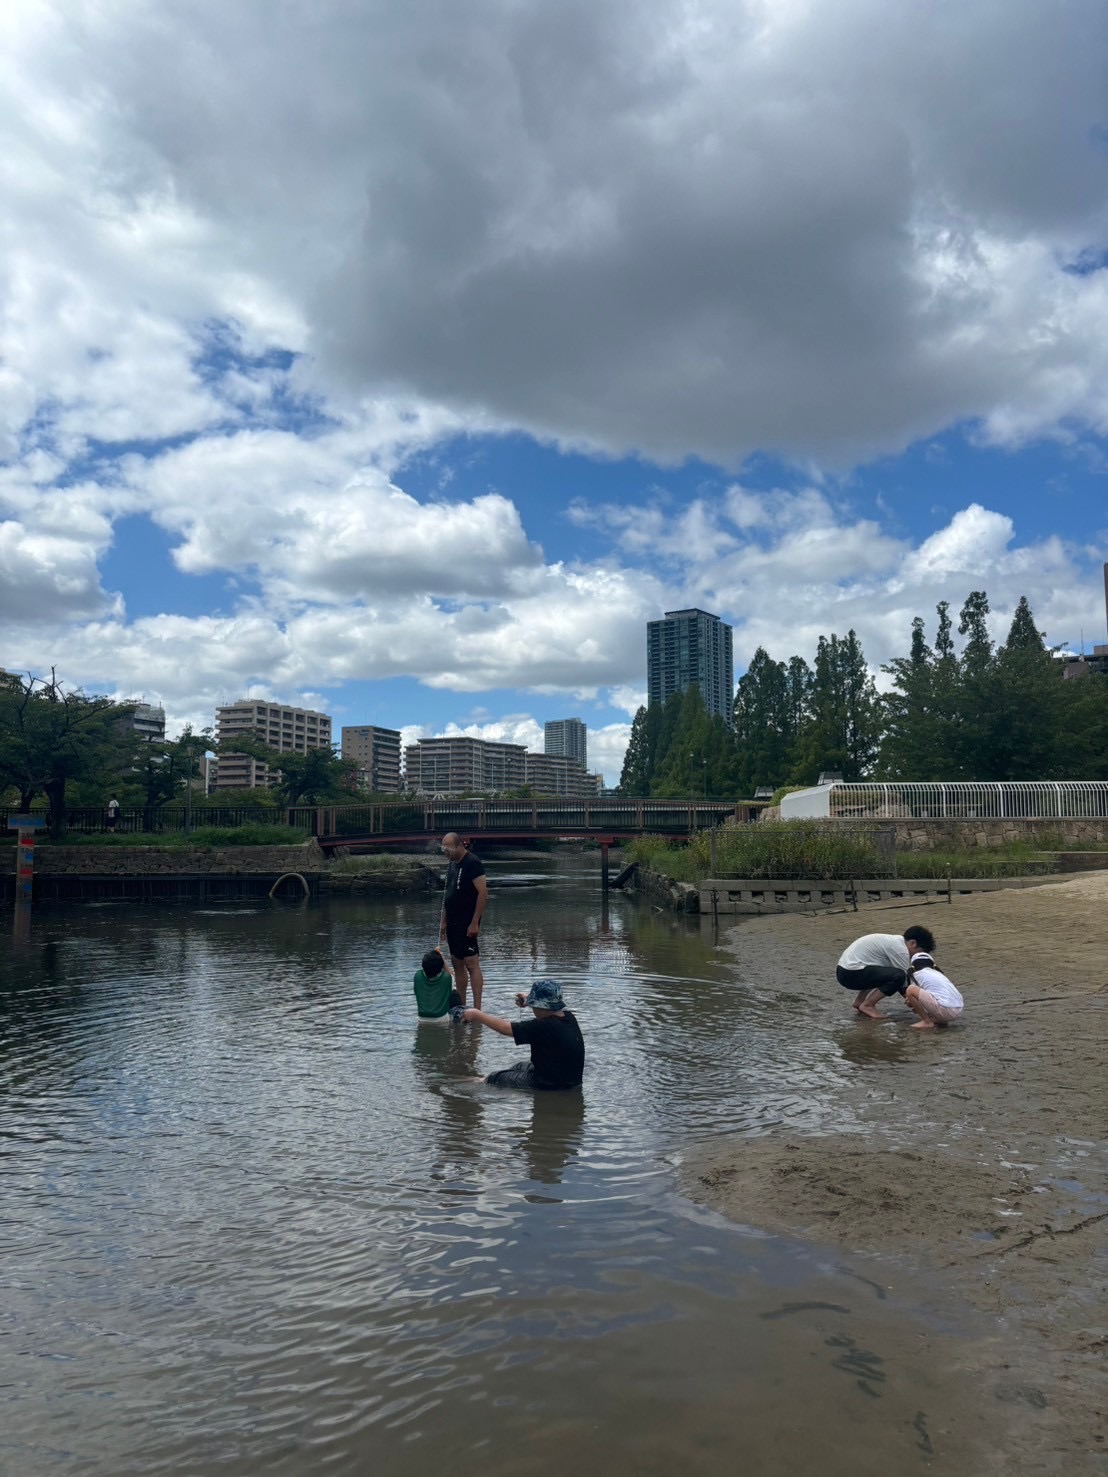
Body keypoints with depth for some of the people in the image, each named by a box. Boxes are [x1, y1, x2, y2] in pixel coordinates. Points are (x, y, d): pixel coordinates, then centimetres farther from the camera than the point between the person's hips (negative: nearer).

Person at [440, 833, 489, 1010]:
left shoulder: (472, 863, -14)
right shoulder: (452, 864, 12)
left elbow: (483, 893, -19)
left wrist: (475, 923, -20)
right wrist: (443, 921, 16)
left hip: (467, 924, -9)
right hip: (453, 923, 9)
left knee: (472, 964, -7)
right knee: (457, 963, 12)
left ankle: (477, 1010, -6)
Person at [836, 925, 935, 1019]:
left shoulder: (895, 941, 15)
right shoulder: (900, 949, -13)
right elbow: (904, 984, -10)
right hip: (851, 974, -10)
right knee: (898, 976, -19)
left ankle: (859, 1001, 20)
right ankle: (867, 1005, -6)